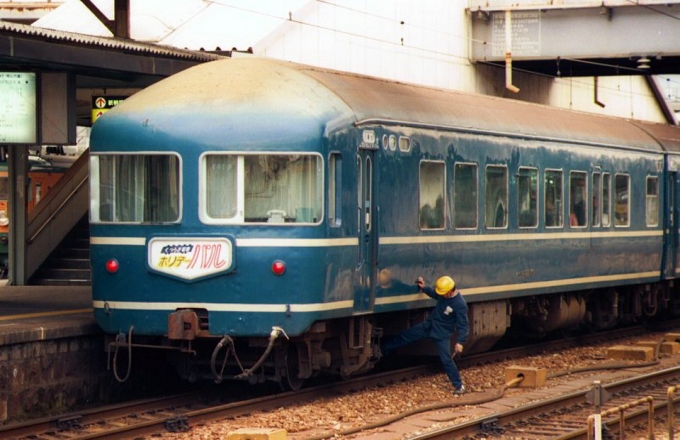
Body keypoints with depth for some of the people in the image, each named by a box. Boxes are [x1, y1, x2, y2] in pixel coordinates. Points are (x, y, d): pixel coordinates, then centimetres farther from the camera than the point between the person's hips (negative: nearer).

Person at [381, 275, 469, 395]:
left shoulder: (460, 304, -29)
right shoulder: (444, 294, -9)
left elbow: (464, 325, -24)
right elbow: (434, 294, 16)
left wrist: (460, 342, -31)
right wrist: (424, 288, 1)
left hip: (442, 333, -7)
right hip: (429, 325, 7)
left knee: (446, 359, -7)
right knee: (405, 336, 13)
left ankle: (459, 386, 7)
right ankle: (382, 350, 31)